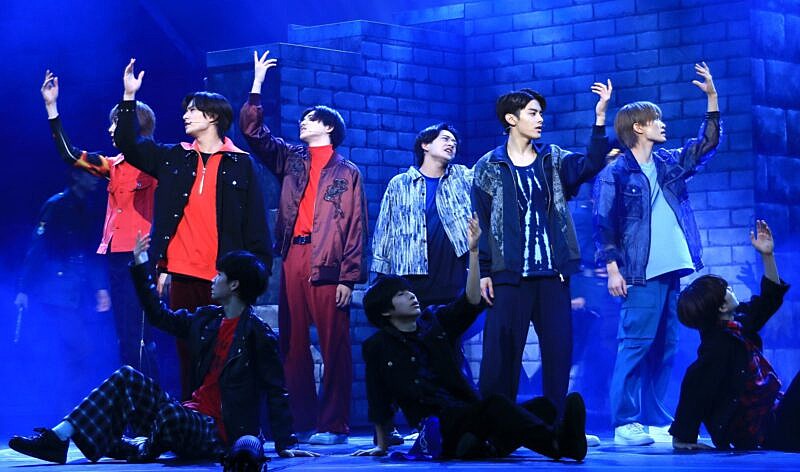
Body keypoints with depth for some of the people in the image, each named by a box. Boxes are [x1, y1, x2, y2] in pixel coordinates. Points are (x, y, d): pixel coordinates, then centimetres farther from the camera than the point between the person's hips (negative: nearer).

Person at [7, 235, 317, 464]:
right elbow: (158, 315, 24)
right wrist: (140, 266, 23)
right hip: (193, 415, 8)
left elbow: (275, 391, -11)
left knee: (172, 415, -38)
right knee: (128, 378, -4)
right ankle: (58, 438, -14)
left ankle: (144, 448, -3)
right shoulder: (207, 320, 13)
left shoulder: (259, 336, -11)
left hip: (220, 433, -8)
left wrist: (286, 444, -16)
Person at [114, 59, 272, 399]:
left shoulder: (240, 164, 4)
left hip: (223, 277, -3)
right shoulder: (174, 158, 15)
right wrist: (129, 98, 8)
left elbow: (255, 224, 2)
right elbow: (129, 146, 15)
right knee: (188, 353, 3)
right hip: (182, 274, 3)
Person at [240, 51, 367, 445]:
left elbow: (356, 228, 1)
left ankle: (333, 425, -2)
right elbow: (253, 131, 13)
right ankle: (300, 423, 9)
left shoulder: (347, 172, 6)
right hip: (292, 257, 5)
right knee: (292, 345, 4)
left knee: (334, 346, -4)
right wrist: (257, 85, 9)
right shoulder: (292, 160, 18)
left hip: (327, 264, -5)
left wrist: (349, 277, -7)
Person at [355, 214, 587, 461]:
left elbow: (472, 302, 3)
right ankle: (559, 443, -59)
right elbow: (379, 403, 13)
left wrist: (473, 251, -7)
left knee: (542, 406, -23)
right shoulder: (377, 347, 6)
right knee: (495, 404, -36)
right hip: (437, 428, -6)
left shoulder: (435, 321, 17)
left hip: (469, 411, 6)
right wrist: (381, 446, 16)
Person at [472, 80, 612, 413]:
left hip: (552, 273, 3)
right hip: (509, 274, -3)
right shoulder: (489, 167, 4)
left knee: (558, 350, 2)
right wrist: (483, 272, -4)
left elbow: (591, 164, -6)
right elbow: (481, 223, 2)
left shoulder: (553, 159, 11)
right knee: (502, 352, -4)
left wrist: (600, 118, -16)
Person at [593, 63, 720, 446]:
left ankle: (656, 422, 12)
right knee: (635, 347, -8)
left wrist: (712, 96, 11)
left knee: (665, 349, 8)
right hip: (641, 274, -7)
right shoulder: (615, 173, -3)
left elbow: (707, 144, 20)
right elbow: (604, 223, -5)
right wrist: (612, 268, -13)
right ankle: (625, 426, -6)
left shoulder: (669, 163, 15)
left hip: (672, 271, 7)